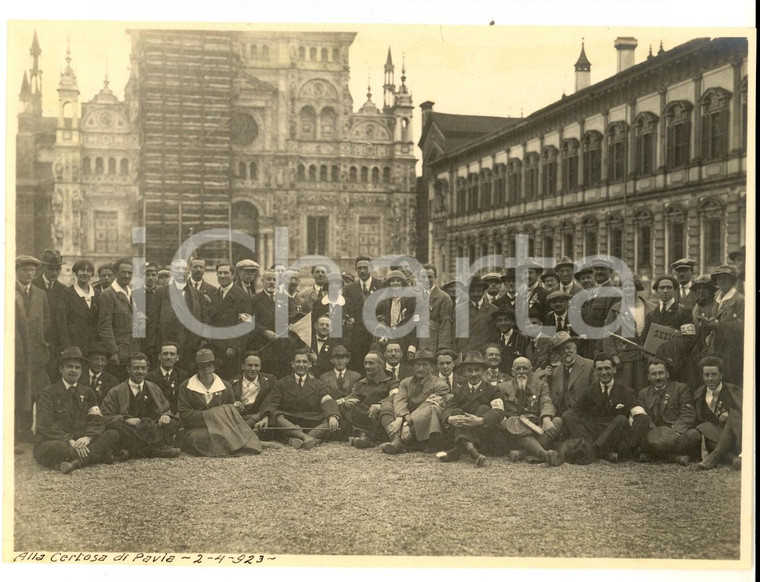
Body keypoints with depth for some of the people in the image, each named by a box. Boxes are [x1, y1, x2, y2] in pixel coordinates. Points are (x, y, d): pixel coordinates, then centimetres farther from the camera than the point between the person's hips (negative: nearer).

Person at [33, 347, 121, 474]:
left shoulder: (87, 393, 16)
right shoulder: (48, 393, 2)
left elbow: (96, 421, 6)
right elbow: (46, 425, -10)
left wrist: (88, 437, -18)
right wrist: (69, 441, -23)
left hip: (81, 443, 5)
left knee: (113, 434, -18)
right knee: (54, 449, -40)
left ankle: (76, 461, -35)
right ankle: (98, 454, -24)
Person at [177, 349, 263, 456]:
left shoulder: (225, 387, 15)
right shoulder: (185, 387, 7)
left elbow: (230, 412, 19)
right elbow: (184, 413, -3)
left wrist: (236, 407, -8)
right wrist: (208, 415, -14)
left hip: (220, 428, 2)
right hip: (195, 430, -2)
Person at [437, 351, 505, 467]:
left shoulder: (492, 390, 3)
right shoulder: (458, 390, 12)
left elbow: (499, 412, -16)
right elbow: (448, 408, -5)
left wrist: (480, 420, -35)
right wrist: (450, 419, -31)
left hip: (486, 435, -2)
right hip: (462, 431, 2)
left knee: (484, 409, -23)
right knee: (457, 411, -21)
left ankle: (457, 451, -36)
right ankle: (470, 449, -48)